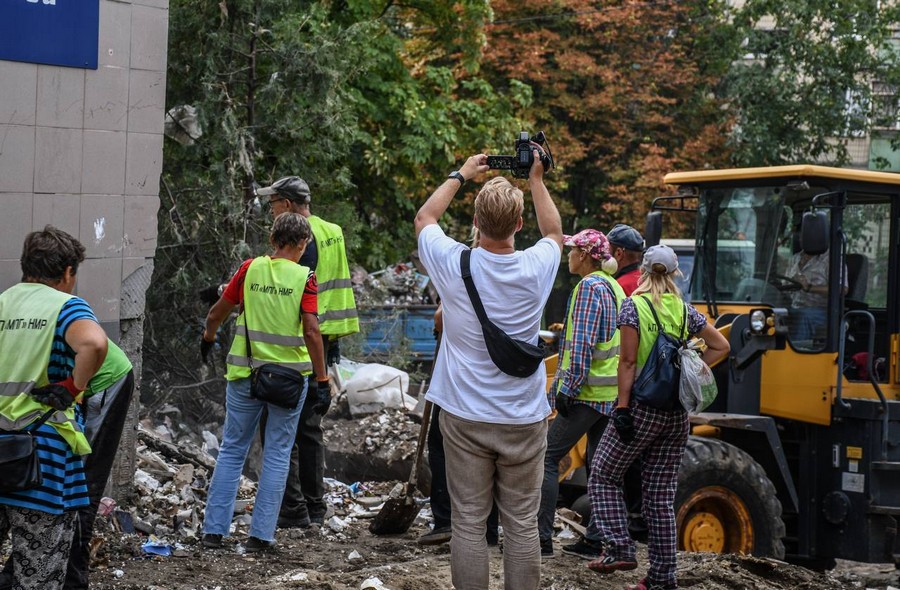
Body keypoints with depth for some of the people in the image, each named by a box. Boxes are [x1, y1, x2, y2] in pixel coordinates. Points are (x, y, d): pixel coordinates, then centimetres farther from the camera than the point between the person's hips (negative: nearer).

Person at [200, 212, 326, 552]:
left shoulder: (250, 268, -1)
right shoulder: (304, 277, -8)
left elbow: (216, 313, 7)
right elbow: (311, 332, -15)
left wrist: (208, 339, 27)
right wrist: (322, 377, -9)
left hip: (245, 374, 2)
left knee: (232, 450, 12)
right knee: (277, 454, 8)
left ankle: (214, 530, 11)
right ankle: (261, 535, 7)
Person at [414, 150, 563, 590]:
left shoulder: (455, 264, -10)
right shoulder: (536, 269, -7)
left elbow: (423, 219, 13)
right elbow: (555, 232, 19)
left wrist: (461, 175, 24)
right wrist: (536, 180, 27)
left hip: (465, 419, 0)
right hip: (524, 420, 1)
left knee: (469, 522, 4)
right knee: (522, 524, 6)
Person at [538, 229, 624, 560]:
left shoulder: (590, 286, -12)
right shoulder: (614, 287, 16)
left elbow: (582, 344, -19)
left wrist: (567, 387, -18)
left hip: (586, 393, -9)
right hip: (612, 393, 9)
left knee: (548, 458, -5)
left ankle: (542, 539, -7)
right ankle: (595, 541, 13)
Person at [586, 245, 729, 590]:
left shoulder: (634, 306, -7)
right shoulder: (685, 310, 8)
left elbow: (628, 361, -13)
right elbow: (721, 347, 14)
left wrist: (623, 409, -13)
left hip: (642, 407, -5)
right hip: (677, 414, 5)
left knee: (603, 477, 11)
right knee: (661, 496, 9)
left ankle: (619, 549, -3)